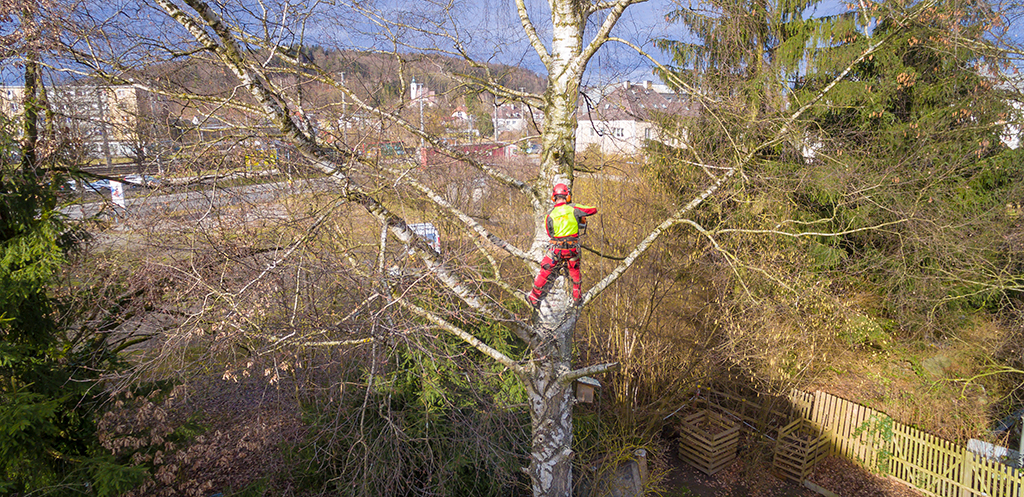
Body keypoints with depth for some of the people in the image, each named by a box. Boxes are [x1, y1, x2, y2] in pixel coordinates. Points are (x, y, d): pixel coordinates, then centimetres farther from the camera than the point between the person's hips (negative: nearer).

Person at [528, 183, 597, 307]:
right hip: (573, 249, 1)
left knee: (545, 271, 13)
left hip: (556, 250, -1)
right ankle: (577, 296, 33)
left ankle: (534, 298, 20)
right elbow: (594, 209, 0)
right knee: (575, 271, 25)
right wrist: (582, 216, 17)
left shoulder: (550, 215, -7)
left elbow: (550, 234, 5)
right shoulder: (573, 209, -9)